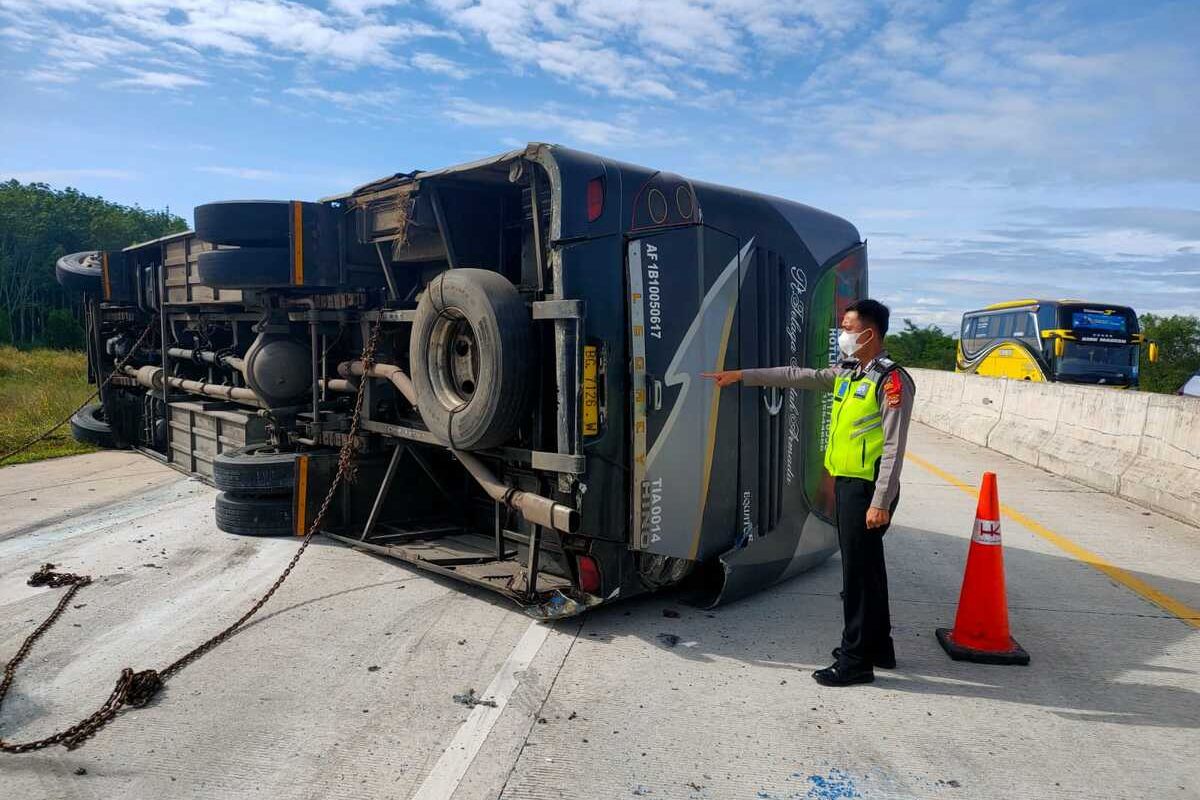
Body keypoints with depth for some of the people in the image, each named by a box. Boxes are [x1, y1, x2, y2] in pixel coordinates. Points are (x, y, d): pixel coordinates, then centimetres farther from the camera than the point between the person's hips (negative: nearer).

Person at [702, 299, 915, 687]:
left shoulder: (891, 380, -14)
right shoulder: (846, 373, 12)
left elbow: (894, 447, -18)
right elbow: (797, 376, 19)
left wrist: (881, 503, -21)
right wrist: (741, 375, 18)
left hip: (867, 488, -9)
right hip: (846, 483, 9)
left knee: (859, 571, -2)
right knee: (864, 567, 18)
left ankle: (856, 661, 9)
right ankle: (878, 646, 32)